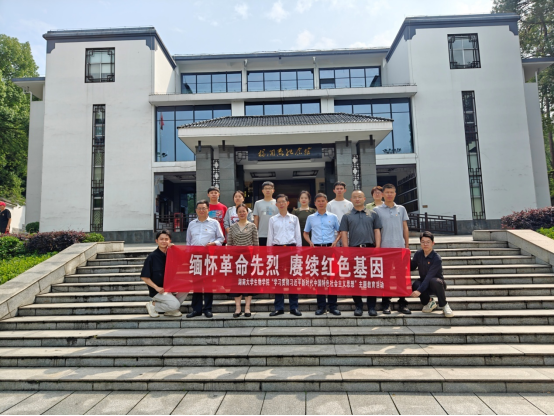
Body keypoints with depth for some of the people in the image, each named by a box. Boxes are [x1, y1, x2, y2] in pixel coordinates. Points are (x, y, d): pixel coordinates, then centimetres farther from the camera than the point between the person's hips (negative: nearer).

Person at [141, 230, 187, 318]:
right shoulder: (152, 256, -10)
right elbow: (144, 277, -8)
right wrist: (157, 288, -15)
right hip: (157, 290, -6)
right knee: (175, 304, -23)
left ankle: (170, 310, 2)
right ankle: (153, 305, 3)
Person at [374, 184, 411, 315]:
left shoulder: (401, 209, 12)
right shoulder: (377, 210, 5)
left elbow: (405, 228, 13)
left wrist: (407, 245, 8)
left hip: (400, 247, 2)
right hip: (384, 247, -2)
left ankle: (402, 304, 12)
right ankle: (386, 303, 12)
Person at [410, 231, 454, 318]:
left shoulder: (437, 258, -21)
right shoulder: (418, 255, -3)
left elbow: (429, 276, -30)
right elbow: (412, 268, 9)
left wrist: (419, 291, -39)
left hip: (436, 285, -4)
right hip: (423, 282, 4)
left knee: (435, 281, -39)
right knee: (415, 285, -31)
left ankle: (444, 305, -11)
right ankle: (428, 302, 3)